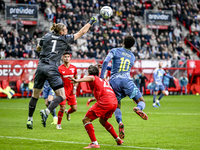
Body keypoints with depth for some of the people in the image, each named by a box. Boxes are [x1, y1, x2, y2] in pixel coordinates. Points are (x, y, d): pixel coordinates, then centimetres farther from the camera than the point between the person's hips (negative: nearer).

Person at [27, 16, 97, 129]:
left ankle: (30, 119, 16)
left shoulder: (47, 36, 12)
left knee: (35, 96, 16)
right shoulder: (65, 39, 5)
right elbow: (81, 32, 17)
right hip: (51, 68, -5)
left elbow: (38, 48, 28)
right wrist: (91, 22, 28)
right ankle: (46, 112, -23)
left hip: (41, 66, 5)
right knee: (62, 96, -1)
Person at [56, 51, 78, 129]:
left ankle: (68, 112, 35)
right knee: (62, 108, -11)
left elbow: (76, 79, 14)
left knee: (74, 108, -1)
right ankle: (58, 124, 8)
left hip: (71, 91, 3)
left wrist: (75, 88, 3)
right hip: (63, 90, -3)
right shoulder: (59, 68, -6)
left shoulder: (74, 68, 4)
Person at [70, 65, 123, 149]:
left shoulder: (95, 78, 11)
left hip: (104, 102, -8)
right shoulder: (104, 81, 33)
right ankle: (118, 140, 36)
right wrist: (95, 98, 56)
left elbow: (90, 78, -14)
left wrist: (77, 81, -32)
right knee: (102, 121, 33)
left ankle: (94, 143, -16)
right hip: (114, 102, 8)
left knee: (86, 120, -4)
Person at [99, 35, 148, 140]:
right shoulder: (132, 57, 22)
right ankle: (138, 108, -33)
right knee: (141, 102, 5)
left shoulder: (115, 51, 10)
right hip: (126, 80, 0)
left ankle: (120, 122, -18)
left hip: (114, 81, 0)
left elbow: (106, 61, -7)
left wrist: (101, 76, -6)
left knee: (116, 106, 13)